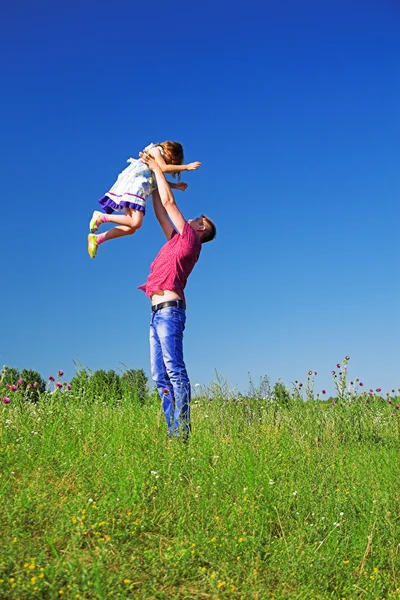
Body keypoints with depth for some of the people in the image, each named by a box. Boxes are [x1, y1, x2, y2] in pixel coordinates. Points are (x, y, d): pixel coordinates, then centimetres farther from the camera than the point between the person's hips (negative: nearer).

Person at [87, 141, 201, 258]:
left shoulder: (158, 159, 27)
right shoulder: (156, 150, 2)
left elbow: (159, 181, 25)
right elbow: (163, 168, -13)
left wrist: (175, 186, 19)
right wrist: (186, 167, -10)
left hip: (139, 189, 10)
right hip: (134, 186, -10)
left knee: (131, 228, 3)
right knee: (136, 223, -24)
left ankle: (97, 239, 4)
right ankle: (102, 217, -15)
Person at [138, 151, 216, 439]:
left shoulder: (190, 240, 3)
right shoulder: (177, 241, 25)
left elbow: (169, 202, 4)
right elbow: (161, 212, 33)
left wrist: (157, 168, 14)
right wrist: (152, 178, 36)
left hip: (169, 308, -9)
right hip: (159, 312, 9)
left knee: (174, 370, -17)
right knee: (161, 377, 2)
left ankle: (182, 432, -21)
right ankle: (173, 432, -2)